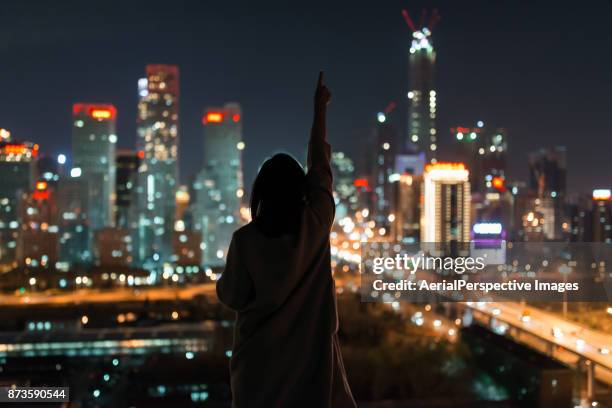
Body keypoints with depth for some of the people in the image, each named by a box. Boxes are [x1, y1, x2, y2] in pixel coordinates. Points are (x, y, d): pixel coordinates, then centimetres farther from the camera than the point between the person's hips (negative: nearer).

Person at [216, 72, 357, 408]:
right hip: (311, 351, 1)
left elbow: (231, 297, -4)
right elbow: (319, 166, 4)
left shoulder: (245, 240, -12)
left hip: (260, 356, 0)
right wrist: (319, 108, 15)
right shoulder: (315, 225, -8)